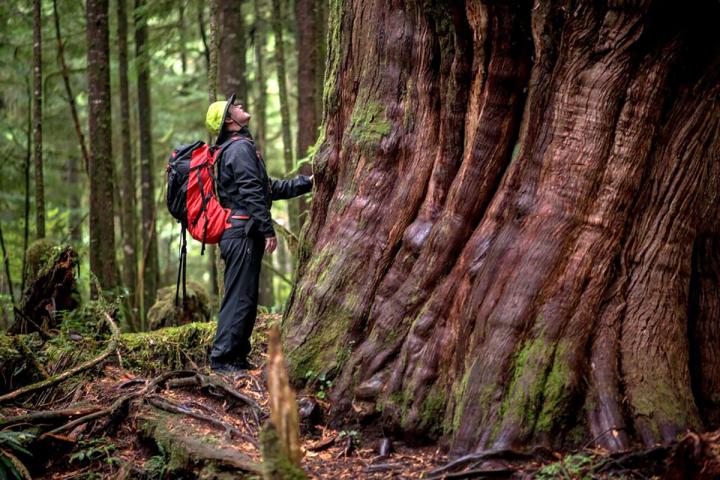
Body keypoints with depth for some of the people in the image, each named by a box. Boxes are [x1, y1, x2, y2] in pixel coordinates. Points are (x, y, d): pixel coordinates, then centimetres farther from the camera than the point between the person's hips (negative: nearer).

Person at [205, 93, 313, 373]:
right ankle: (222, 358, -9)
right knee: (239, 298, -9)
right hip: (243, 233, -10)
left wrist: (305, 183, 28)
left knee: (245, 298, 13)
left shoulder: (237, 148, 22)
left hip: (239, 234, 10)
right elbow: (252, 193, -19)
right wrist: (268, 230, -19)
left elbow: (269, 188, 26)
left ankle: (237, 357, 17)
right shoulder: (241, 148, -11)